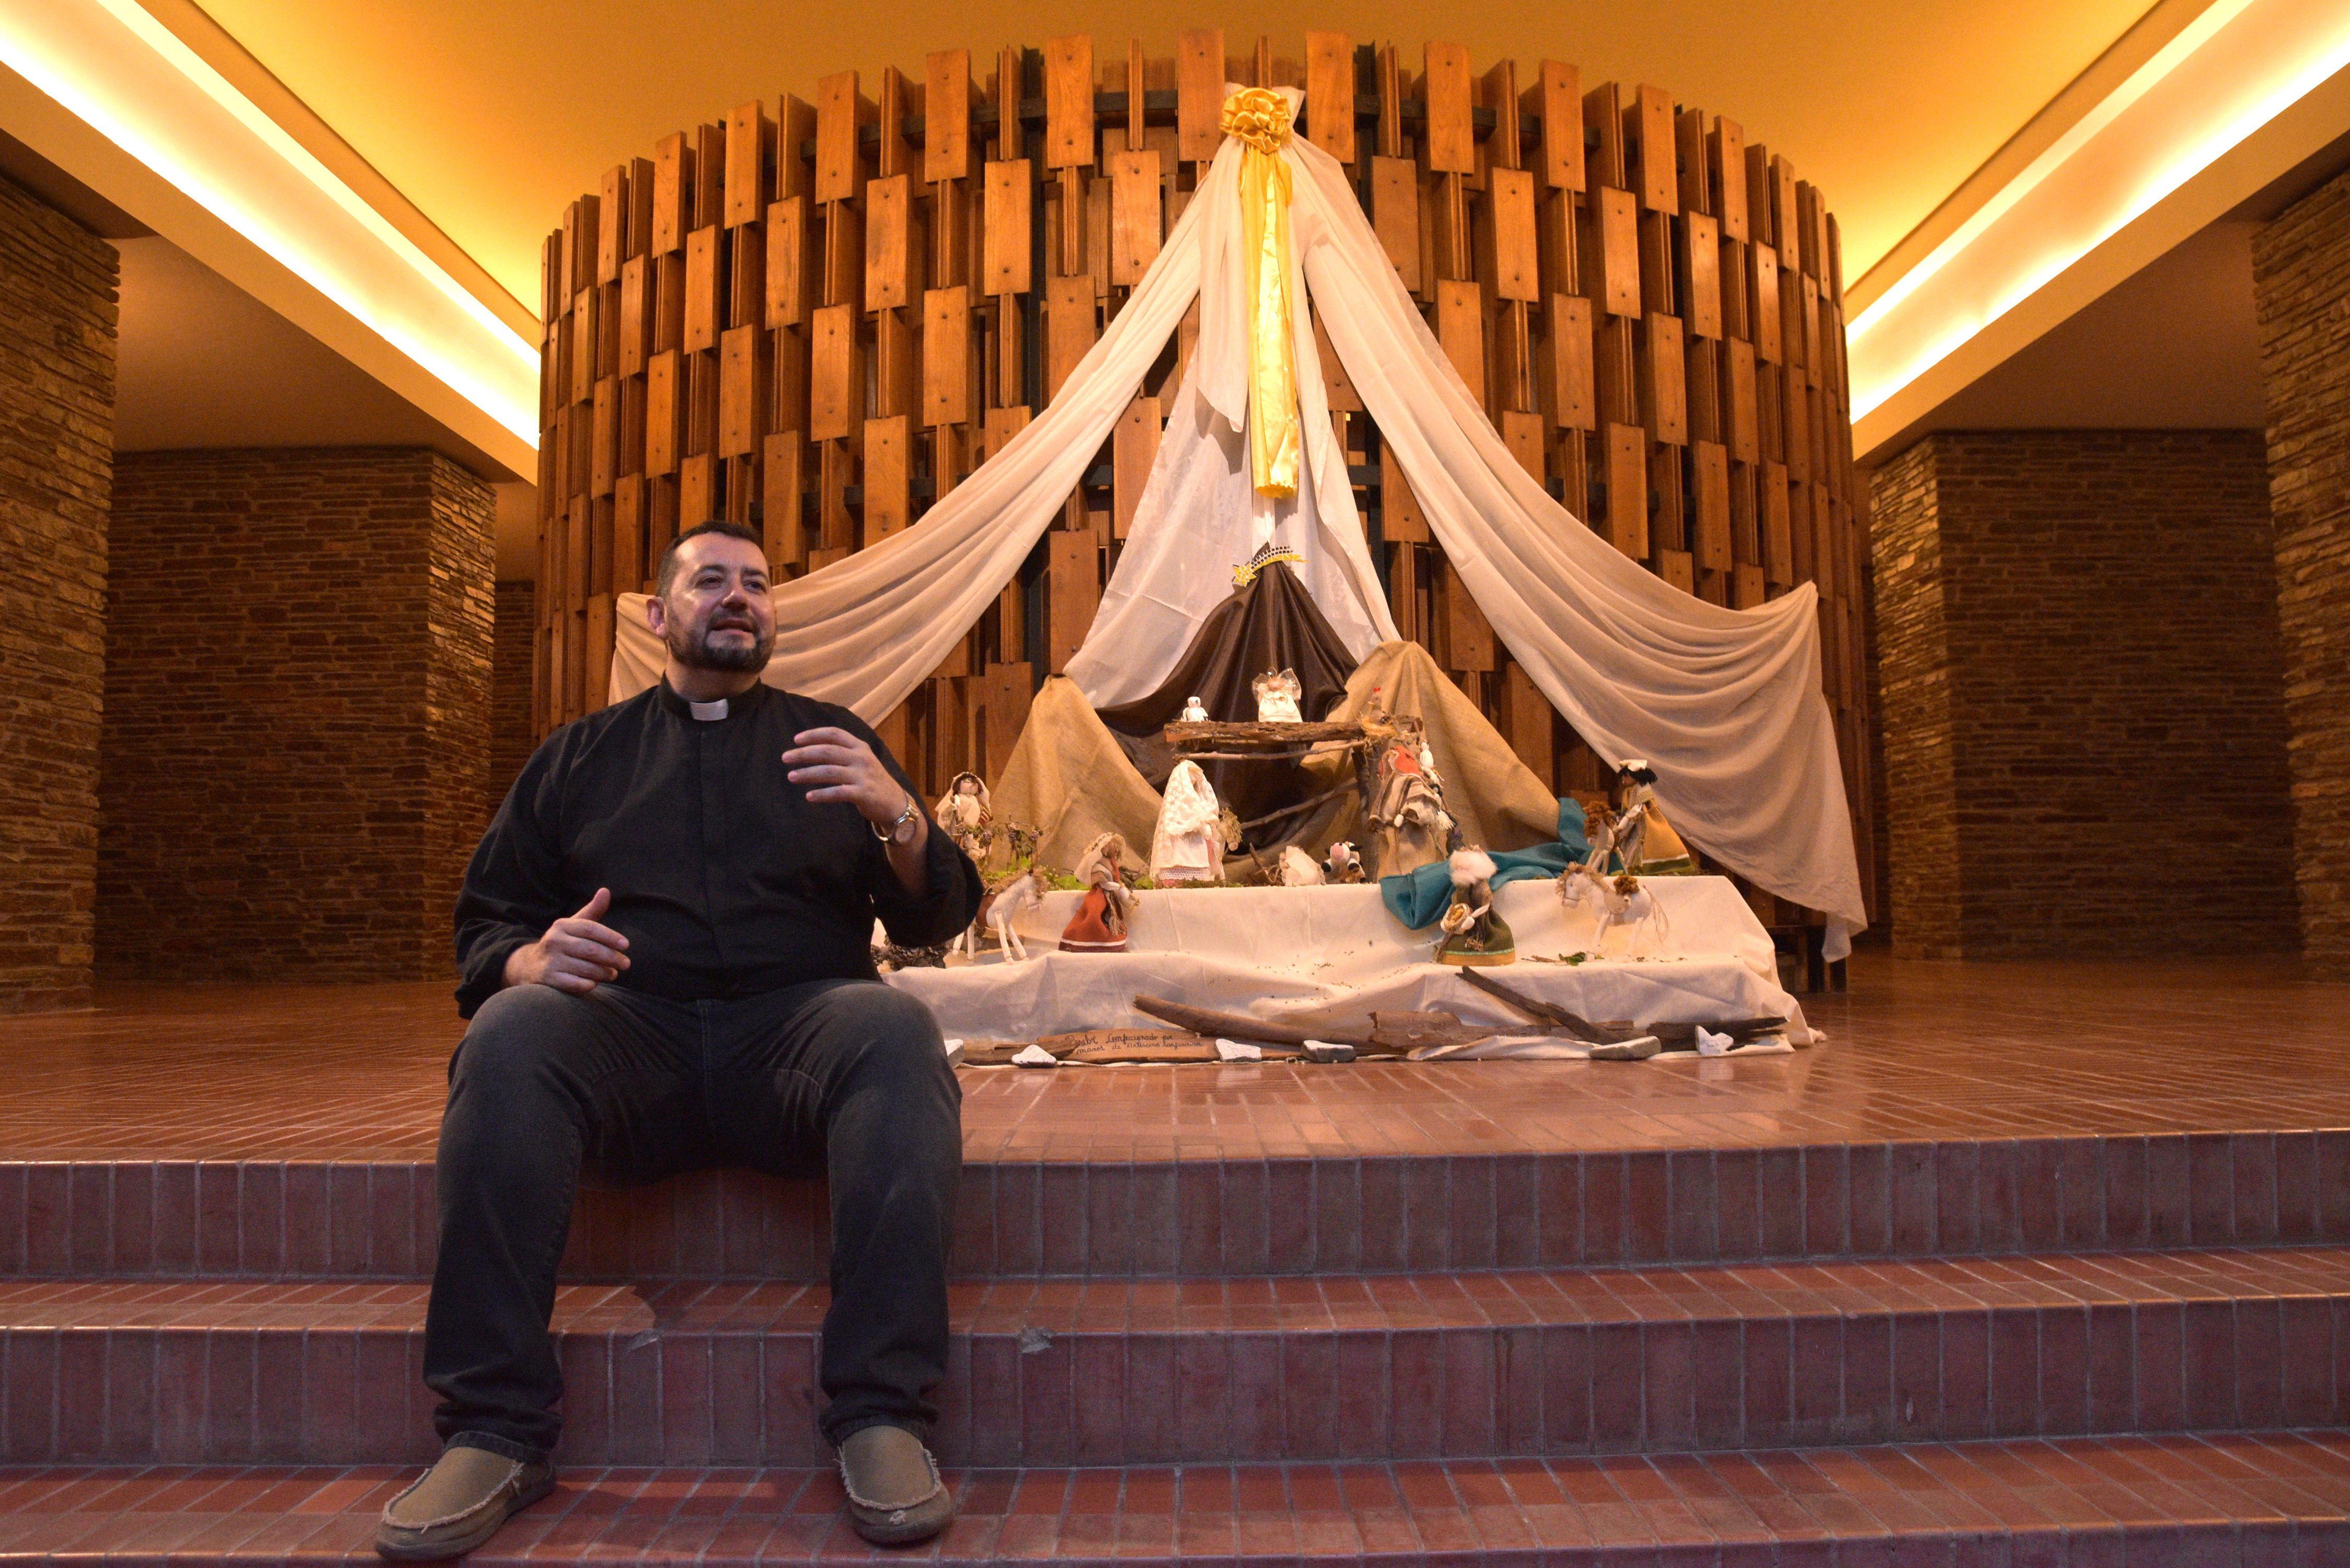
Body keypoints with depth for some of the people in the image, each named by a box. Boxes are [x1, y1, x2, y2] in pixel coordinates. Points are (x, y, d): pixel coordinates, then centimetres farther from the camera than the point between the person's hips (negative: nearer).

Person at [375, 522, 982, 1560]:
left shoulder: (832, 739, 19)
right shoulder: (582, 754, 22)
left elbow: (935, 917, 10)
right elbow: (485, 922, 15)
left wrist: (898, 819, -12)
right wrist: (531, 961, -10)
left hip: (796, 1021, -1)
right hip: (626, 1023, 1)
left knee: (897, 1033, -32)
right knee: (508, 1035, -30)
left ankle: (882, 1419, -32)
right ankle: (494, 1434, -25)